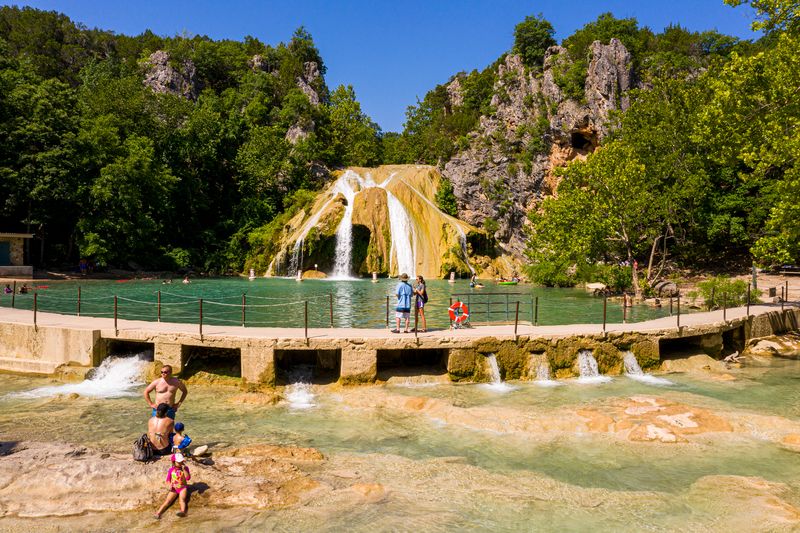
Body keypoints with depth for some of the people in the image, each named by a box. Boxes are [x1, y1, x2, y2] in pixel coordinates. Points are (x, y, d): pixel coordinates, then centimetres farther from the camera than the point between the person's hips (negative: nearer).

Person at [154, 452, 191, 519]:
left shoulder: (185, 468, -1)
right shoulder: (171, 470, 2)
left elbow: (188, 478, -12)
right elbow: (168, 480, 7)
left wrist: (184, 469, -20)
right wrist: (169, 485, -14)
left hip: (183, 487, -2)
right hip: (174, 488, 2)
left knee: (182, 499, -28)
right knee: (168, 500, -17)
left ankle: (183, 511, -53)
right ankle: (158, 513, -27)